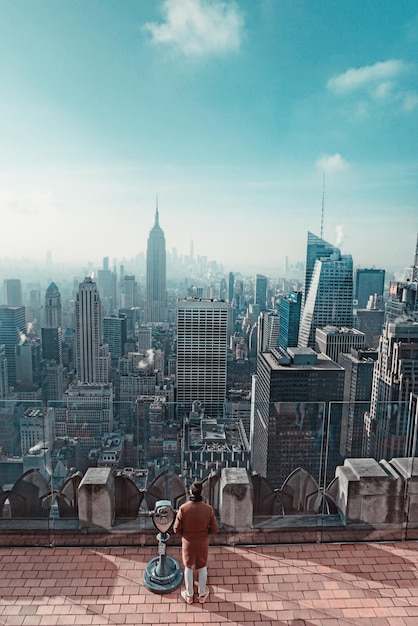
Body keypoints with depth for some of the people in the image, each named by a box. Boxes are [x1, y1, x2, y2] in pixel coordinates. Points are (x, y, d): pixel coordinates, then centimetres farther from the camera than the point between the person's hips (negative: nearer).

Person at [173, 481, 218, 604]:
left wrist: (185, 534, 5)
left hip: (188, 542, 0)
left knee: (188, 567, 25)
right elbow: (214, 529, -15)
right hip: (203, 542, 1)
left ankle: (189, 595, 45)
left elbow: (177, 529, -17)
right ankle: (202, 594, 46)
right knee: (202, 566, 26)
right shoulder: (208, 509, -27)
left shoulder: (183, 508, -30)